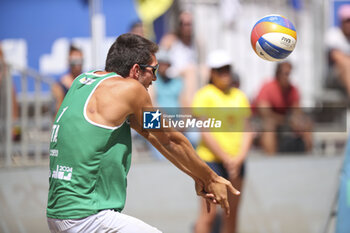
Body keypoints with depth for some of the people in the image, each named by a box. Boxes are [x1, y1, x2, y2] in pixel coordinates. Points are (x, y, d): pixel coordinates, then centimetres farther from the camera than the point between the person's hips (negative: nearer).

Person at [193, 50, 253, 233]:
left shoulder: (239, 96, 13)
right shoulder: (204, 95, -4)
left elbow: (246, 130, 12)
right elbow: (205, 133, -9)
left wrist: (239, 157, -4)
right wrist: (226, 159, -11)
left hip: (236, 162, 6)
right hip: (211, 159, -6)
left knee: (232, 215, 7)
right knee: (209, 214, -11)